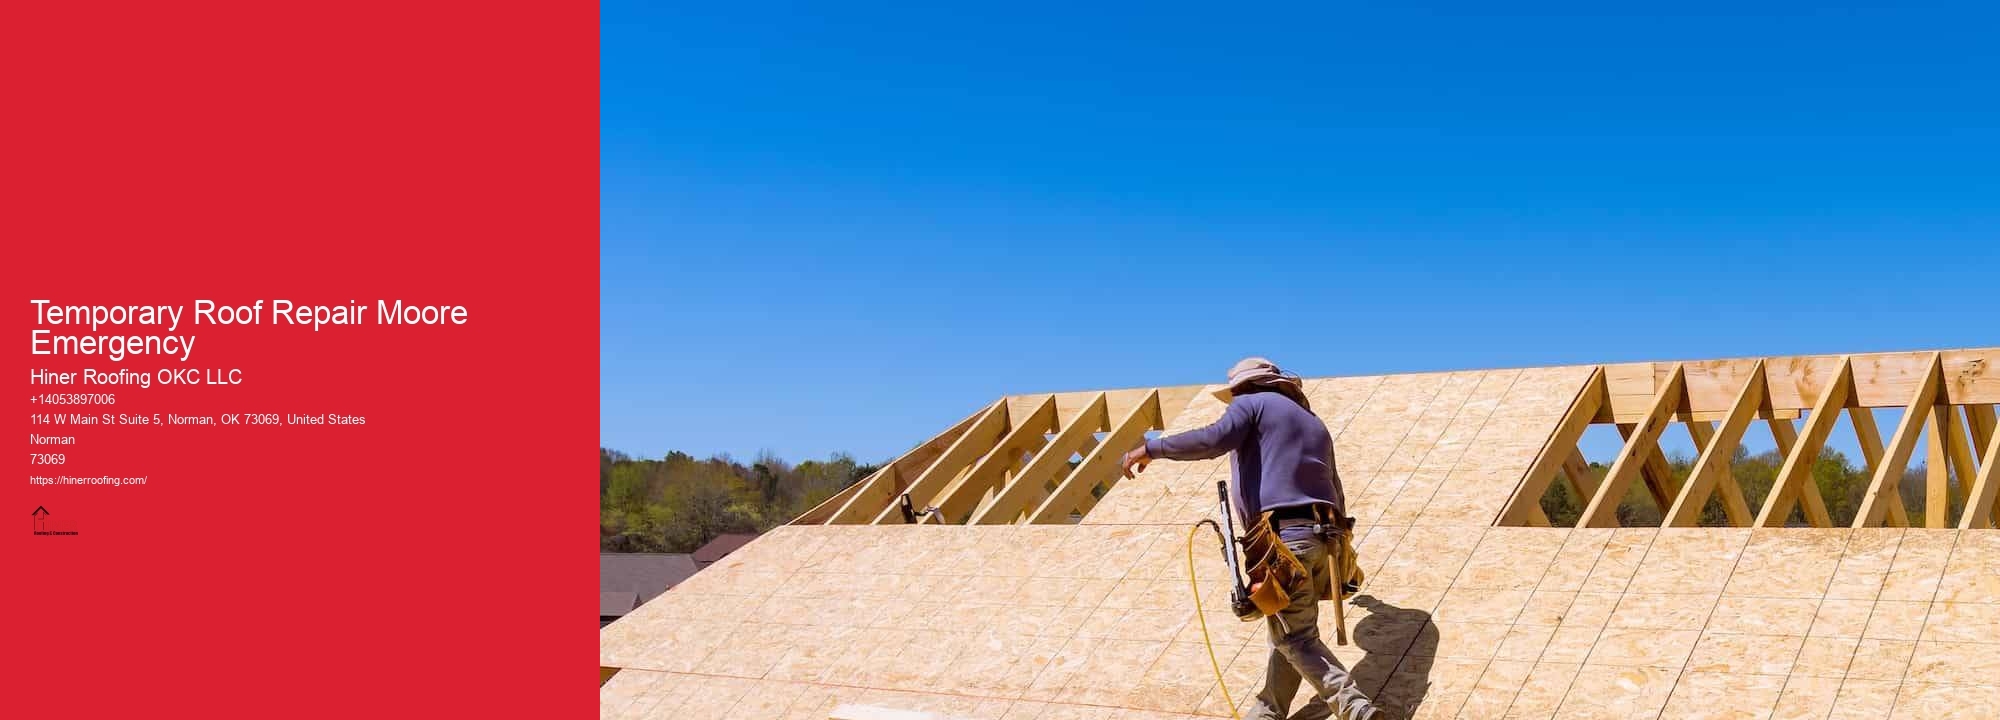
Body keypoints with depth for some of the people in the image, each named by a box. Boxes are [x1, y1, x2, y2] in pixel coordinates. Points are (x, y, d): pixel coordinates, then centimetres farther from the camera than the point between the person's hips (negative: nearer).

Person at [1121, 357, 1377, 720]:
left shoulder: (1253, 404, 6)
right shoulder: (1315, 424, 28)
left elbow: (1214, 439, -14)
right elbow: (1335, 493, 31)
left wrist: (1151, 449, -7)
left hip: (1282, 536, -8)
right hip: (1322, 536, 8)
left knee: (1295, 637, -4)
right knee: (1288, 632, 16)